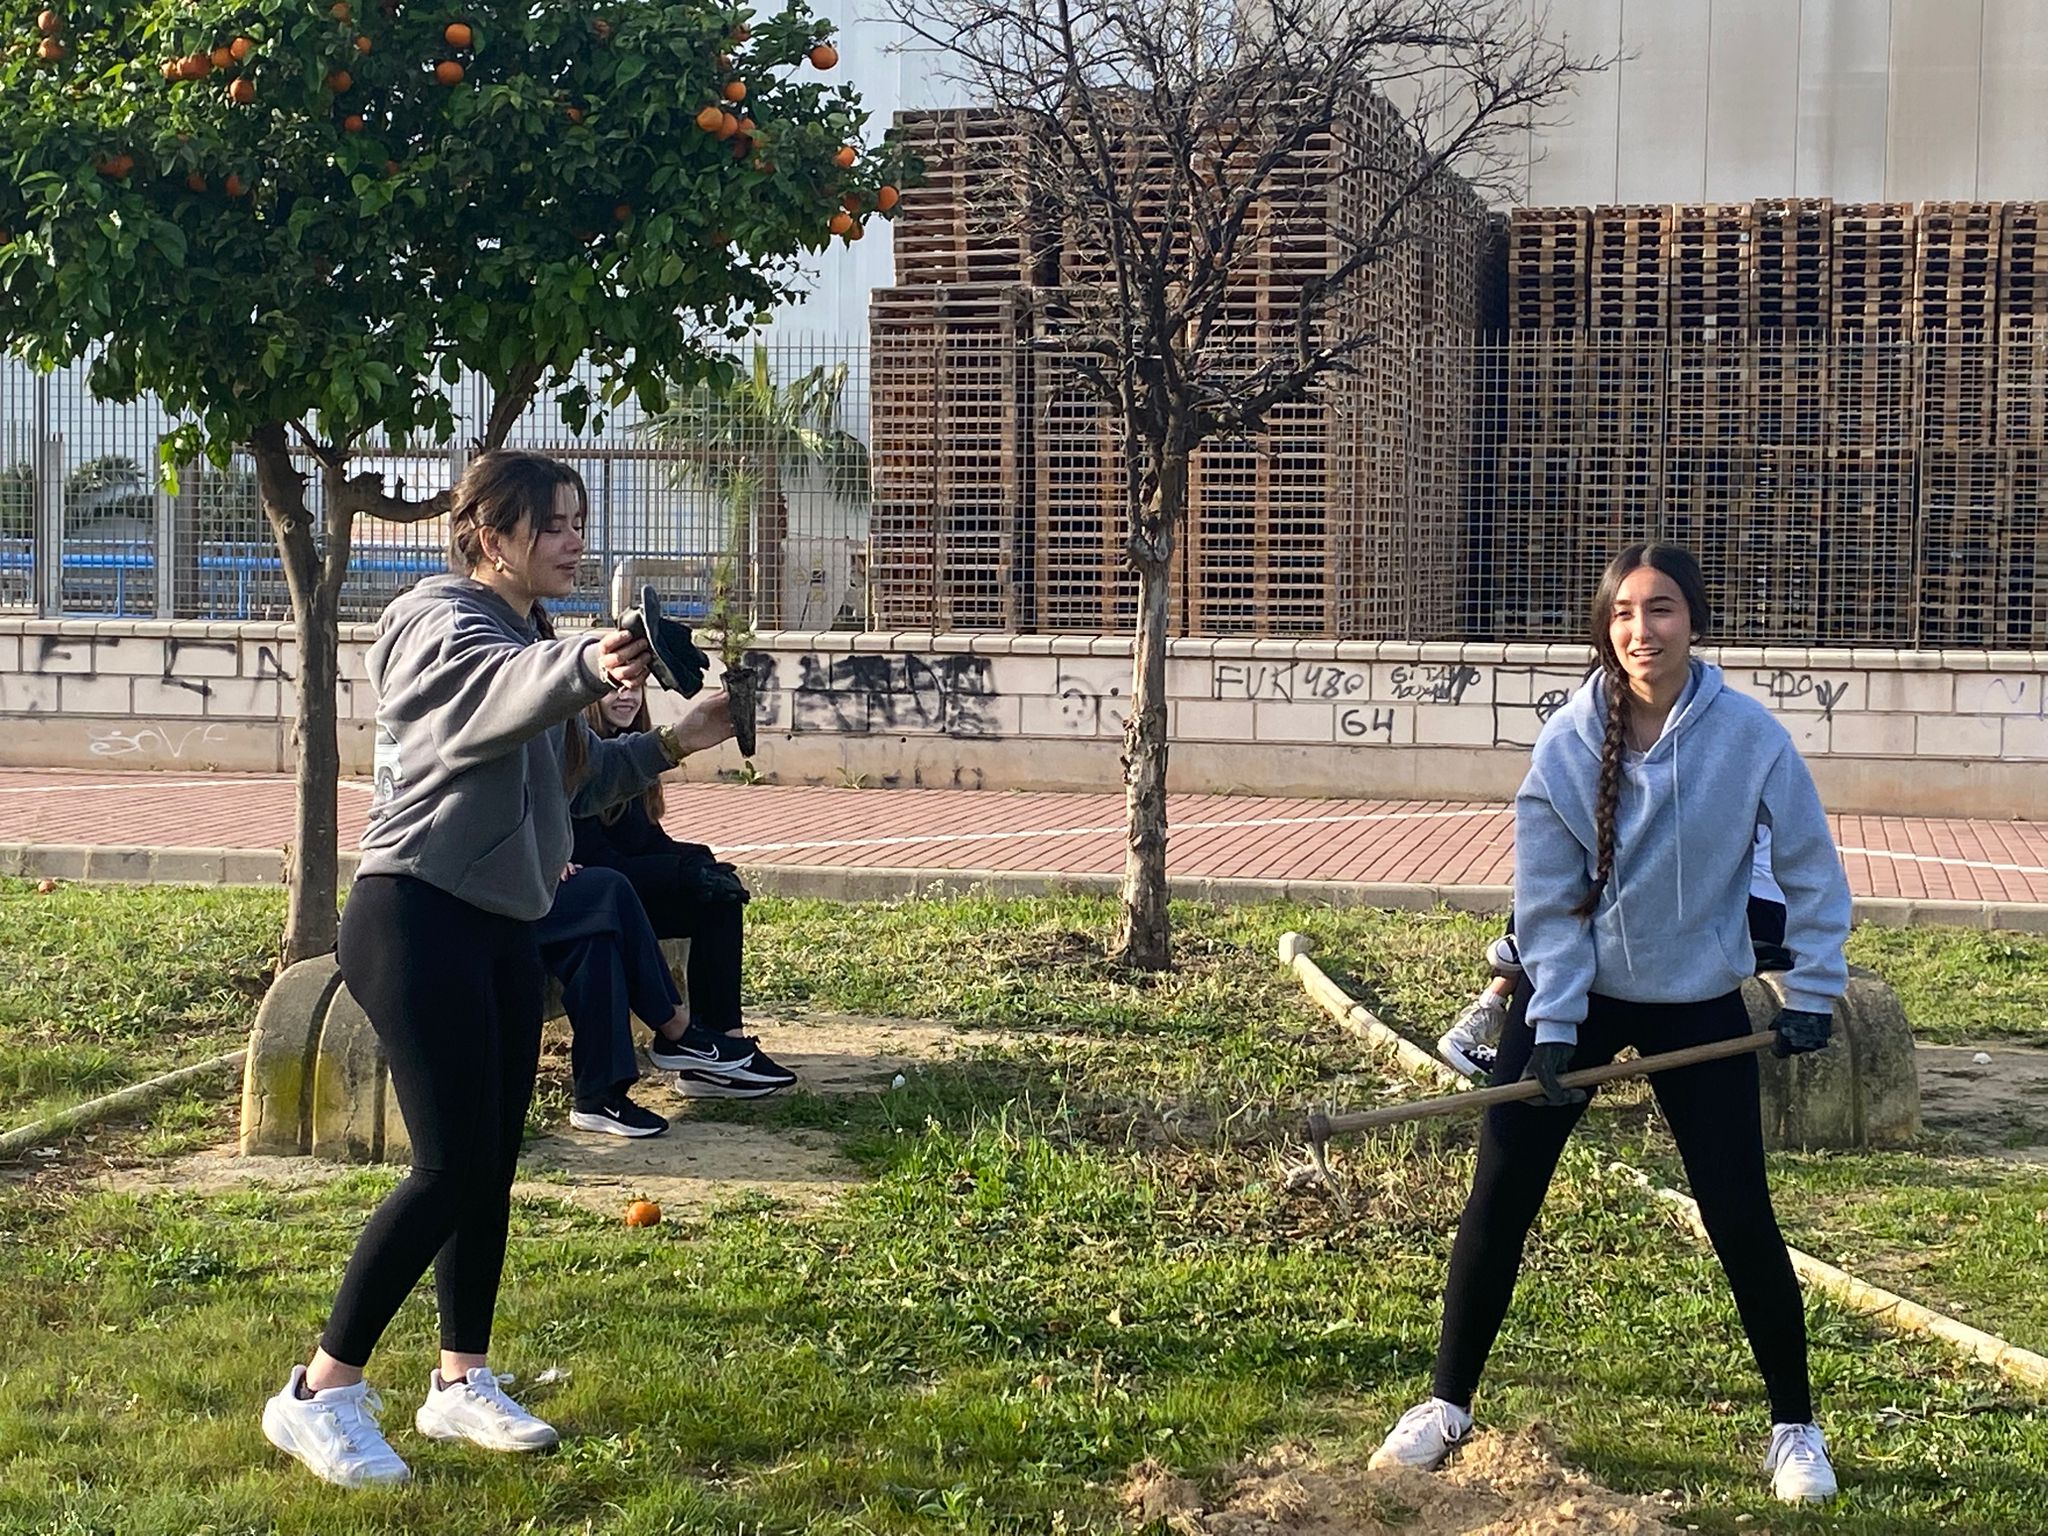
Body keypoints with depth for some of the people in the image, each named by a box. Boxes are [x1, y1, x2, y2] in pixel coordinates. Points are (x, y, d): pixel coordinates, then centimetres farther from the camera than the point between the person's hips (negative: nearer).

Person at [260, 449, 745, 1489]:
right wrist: (589, 666, -55)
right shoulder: (438, 623, -11)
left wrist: (670, 746, 13)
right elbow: (501, 690, -35)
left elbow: (567, 783, 24)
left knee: (493, 1165, 11)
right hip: (418, 915, -9)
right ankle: (320, 1393, -4)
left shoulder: (533, 639, 17)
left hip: (504, 928, 9)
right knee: (454, 1163, -13)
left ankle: (461, 1382, 23)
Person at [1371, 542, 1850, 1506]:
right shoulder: (1568, 742, -14)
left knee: (1741, 1220, 0)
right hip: (1576, 994, 1)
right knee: (1497, 1201, 0)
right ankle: (1447, 1405, 16)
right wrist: (1554, 1026, -16)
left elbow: (1811, 869, -3)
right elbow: (1549, 902, -10)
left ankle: (1795, 1427, 20)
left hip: (1700, 1006, -1)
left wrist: (1813, 993, -3)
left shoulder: (1748, 737, -16)